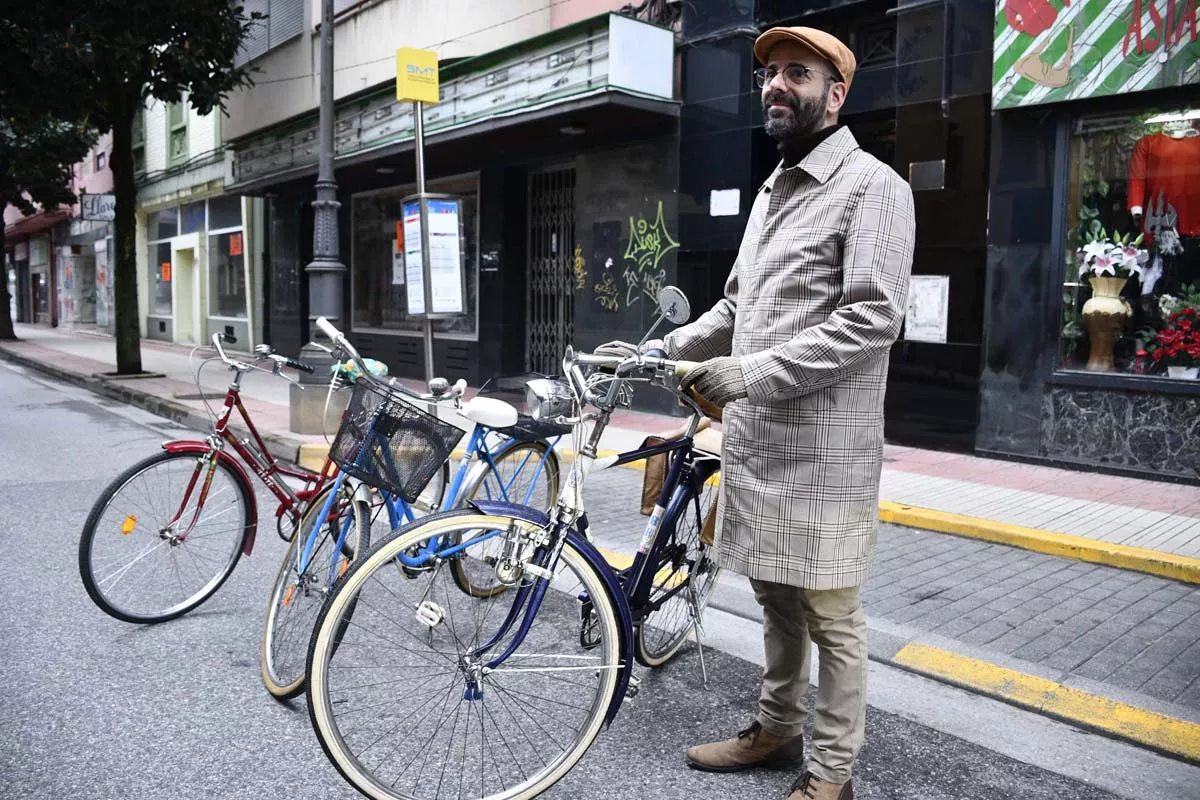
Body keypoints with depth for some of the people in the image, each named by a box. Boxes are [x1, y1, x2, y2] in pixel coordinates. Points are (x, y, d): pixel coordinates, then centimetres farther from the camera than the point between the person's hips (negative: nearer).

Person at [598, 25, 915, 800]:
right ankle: (777, 730, 36)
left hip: (822, 449, -8)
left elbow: (874, 319, -18)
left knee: (830, 614, 4)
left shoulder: (871, 185, -8)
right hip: (754, 440, 8)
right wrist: (657, 352, 10)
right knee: (776, 599, 19)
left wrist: (753, 372, -23)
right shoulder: (771, 191, 18)